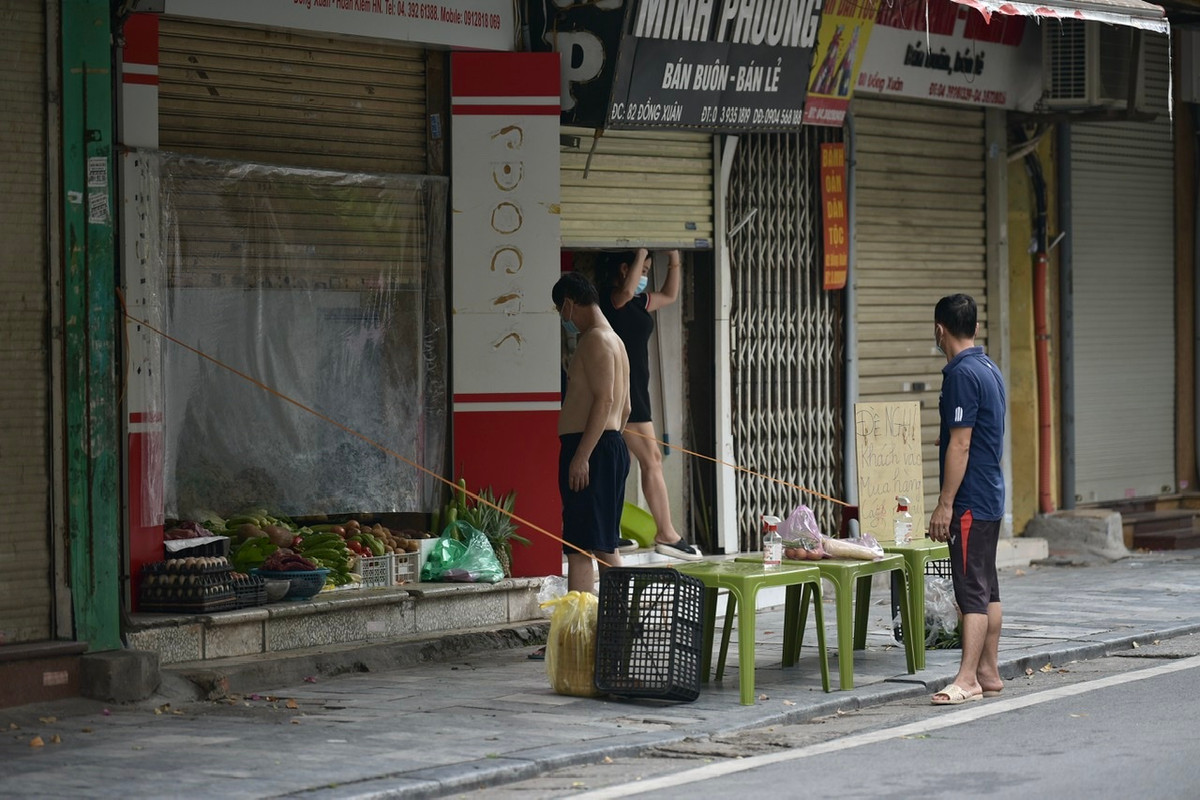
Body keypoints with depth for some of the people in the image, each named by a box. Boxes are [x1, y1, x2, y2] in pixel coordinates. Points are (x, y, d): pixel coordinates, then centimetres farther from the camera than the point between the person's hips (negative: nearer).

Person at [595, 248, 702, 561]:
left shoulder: (637, 302, 17)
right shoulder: (610, 298, -11)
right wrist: (642, 253, -26)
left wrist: (674, 259, 21)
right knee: (651, 459, -11)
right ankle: (666, 535, -11)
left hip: (634, 391, 10)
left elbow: (668, 295, 31)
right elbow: (626, 292, -35)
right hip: (623, 390, -10)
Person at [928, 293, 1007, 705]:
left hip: (970, 500, -10)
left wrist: (945, 504, -19)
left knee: (972, 590, -10)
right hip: (991, 497, 10)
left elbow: (960, 446, -20)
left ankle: (968, 679, -12)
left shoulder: (962, 375, -17)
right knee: (987, 587, 12)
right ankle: (989, 672, 17)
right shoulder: (989, 369, 12)